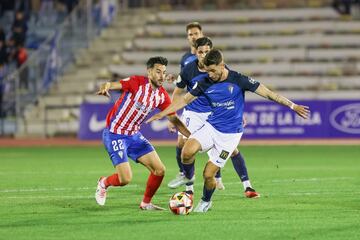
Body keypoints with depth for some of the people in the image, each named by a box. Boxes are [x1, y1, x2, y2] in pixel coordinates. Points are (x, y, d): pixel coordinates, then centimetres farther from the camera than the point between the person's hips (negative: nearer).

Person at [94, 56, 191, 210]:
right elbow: (113, 85, -33)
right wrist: (105, 87, -57)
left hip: (134, 135, 7)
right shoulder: (137, 83, -19)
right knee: (125, 179, -14)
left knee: (159, 170, -2)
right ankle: (104, 183, 20)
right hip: (114, 135, -7)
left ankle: (146, 203, 19)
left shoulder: (162, 96, 0)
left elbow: (174, 120, 8)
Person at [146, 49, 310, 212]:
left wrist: (292, 106, -9)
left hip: (230, 134, -3)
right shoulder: (205, 83, -3)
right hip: (211, 127, 3)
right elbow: (185, 100, 10)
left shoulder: (238, 80, -13)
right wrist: (162, 114, 6)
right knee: (187, 152, -26)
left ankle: (206, 201, 25)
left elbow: (268, 93, -9)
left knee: (208, 174, -6)